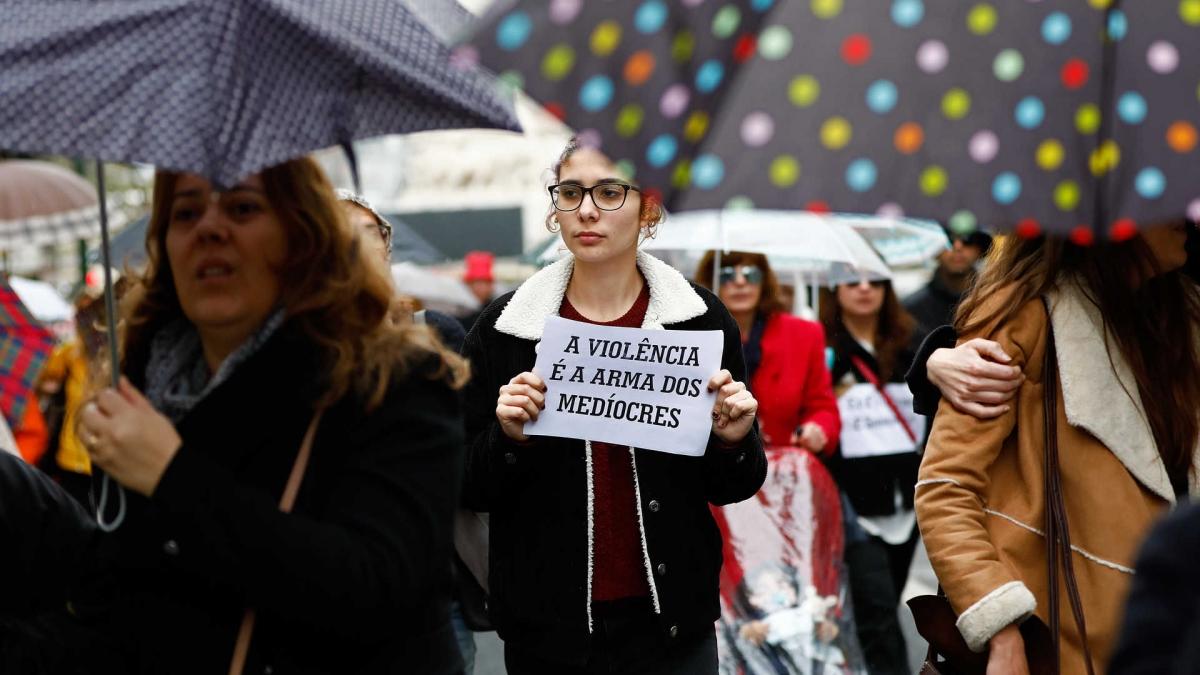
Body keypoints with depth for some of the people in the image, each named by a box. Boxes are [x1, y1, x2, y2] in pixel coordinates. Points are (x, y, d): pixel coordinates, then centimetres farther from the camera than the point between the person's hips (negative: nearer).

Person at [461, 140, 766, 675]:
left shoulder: (700, 320, -4)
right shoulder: (505, 326, -4)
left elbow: (728, 489, 4)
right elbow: (470, 490, 0)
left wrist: (733, 443, -16)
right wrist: (507, 438, -18)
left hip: (669, 625, 0)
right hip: (545, 629, 0)